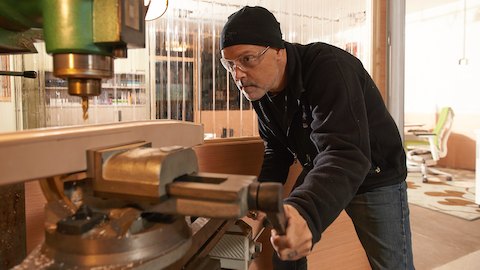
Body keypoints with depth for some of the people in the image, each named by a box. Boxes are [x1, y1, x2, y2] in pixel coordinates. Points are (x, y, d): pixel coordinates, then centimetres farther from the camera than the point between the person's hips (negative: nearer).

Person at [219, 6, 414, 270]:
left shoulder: (330, 69, -30)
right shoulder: (259, 89, -7)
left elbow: (346, 155, -43)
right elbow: (277, 151, 3)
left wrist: (305, 212, -60)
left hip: (374, 176, -5)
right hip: (319, 173, 6)